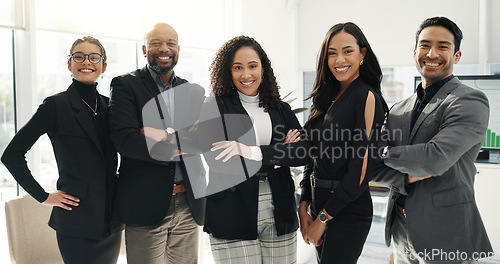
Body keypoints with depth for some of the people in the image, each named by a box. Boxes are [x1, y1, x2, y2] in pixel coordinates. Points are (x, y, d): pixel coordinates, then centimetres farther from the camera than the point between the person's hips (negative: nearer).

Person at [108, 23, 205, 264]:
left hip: (188, 206, 4)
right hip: (145, 205, -4)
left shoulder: (194, 92, 13)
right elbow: (124, 140, -14)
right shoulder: (125, 85, 0)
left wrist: (167, 134, -16)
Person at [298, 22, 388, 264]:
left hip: (349, 210, -7)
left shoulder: (367, 97, -12)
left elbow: (362, 168, -16)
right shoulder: (327, 98, 10)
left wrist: (324, 217, -12)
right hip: (319, 203, 7)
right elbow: (313, 158, 11)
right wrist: (304, 207, 3)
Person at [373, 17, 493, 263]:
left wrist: (389, 153, -8)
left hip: (445, 239, -6)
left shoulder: (471, 101, -11)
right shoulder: (399, 109, 9)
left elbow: (436, 159, -24)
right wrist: (407, 178, -14)